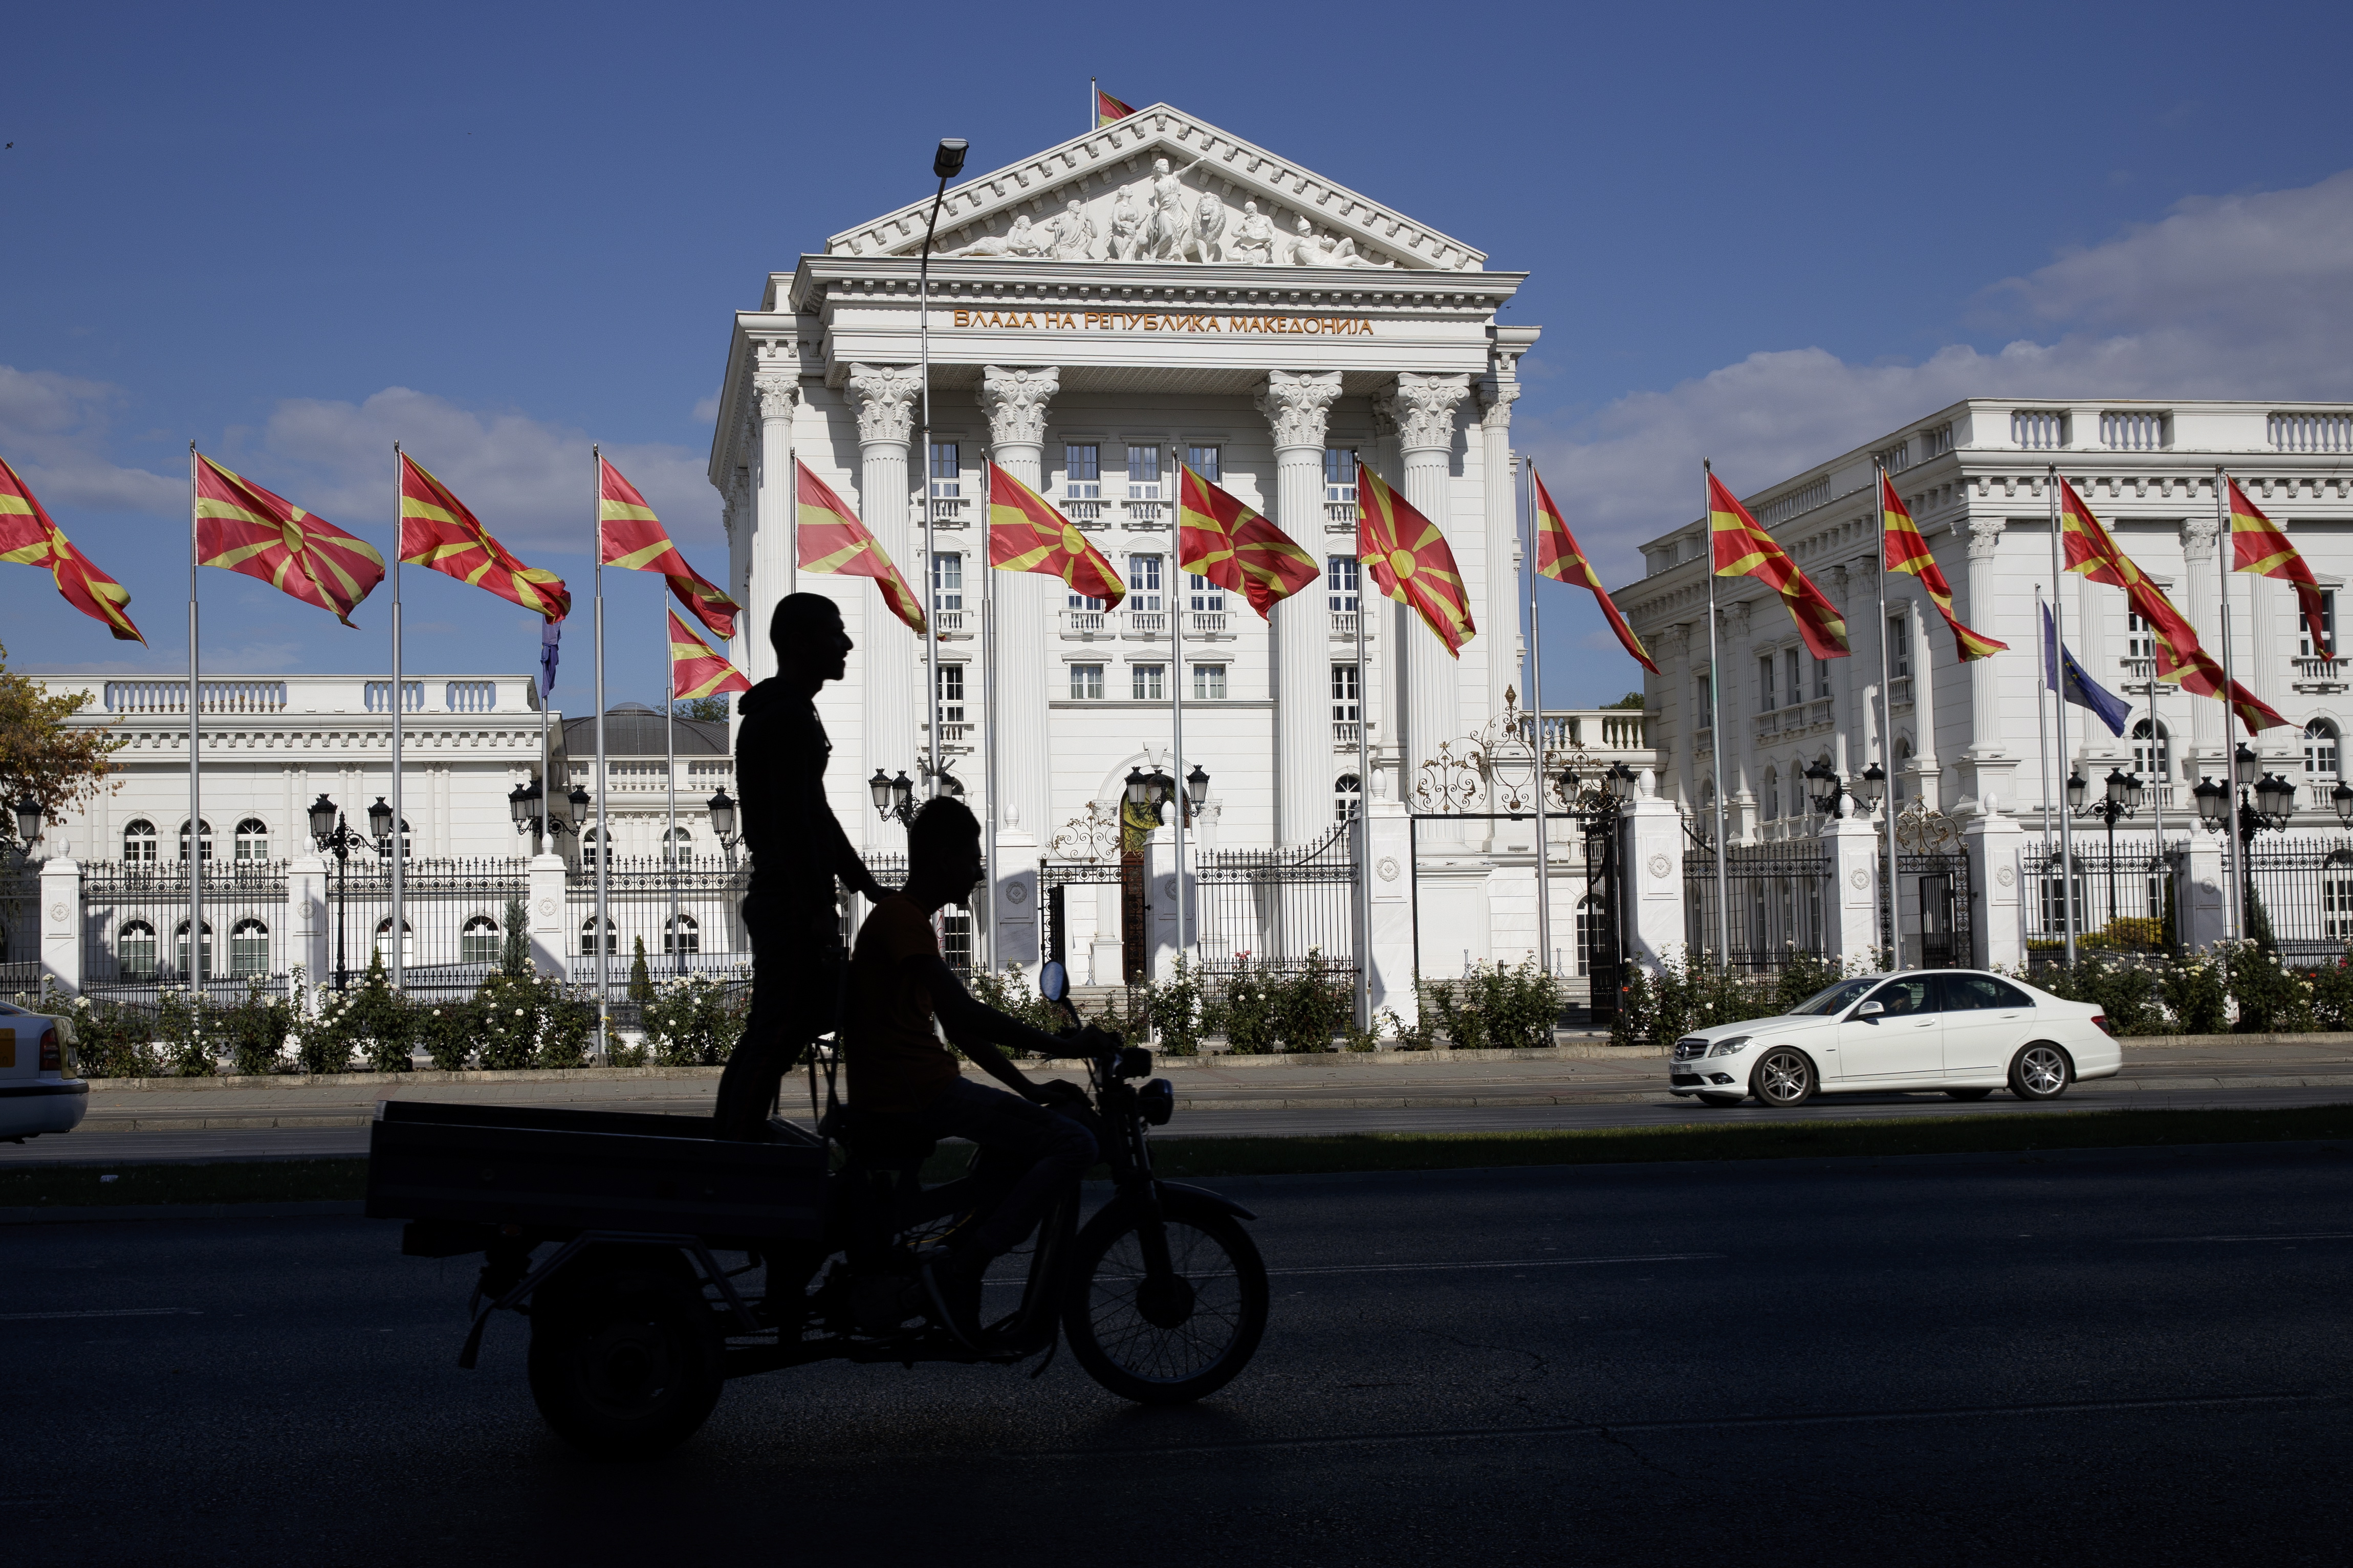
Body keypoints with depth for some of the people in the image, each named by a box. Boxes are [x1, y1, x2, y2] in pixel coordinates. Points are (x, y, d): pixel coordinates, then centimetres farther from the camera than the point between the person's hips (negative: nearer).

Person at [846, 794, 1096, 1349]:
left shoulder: (908, 918, 20)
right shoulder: (901, 918, -13)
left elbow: (958, 1028, 21)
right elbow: (964, 1016, -23)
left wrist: (1030, 1090, 15)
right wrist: (1060, 1045, -20)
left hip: (910, 1086, 11)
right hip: (912, 1091, -11)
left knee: (1025, 1138, 29)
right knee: (1073, 1143, -15)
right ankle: (958, 1268, -14)